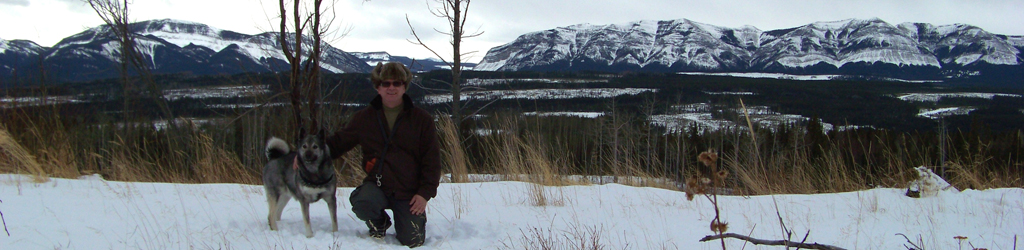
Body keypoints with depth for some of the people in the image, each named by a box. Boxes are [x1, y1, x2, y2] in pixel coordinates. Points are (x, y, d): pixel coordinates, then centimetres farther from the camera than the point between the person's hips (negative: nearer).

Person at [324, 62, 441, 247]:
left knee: (412, 242, -12)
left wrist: (425, 193, -7)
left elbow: (432, 161, 1)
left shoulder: (422, 120, 1)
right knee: (362, 203, -32)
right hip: (377, 185, 1)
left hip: (410, 193, -1)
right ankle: (379, 225, 5)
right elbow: (339, 142, 15)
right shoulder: (364, 118, 5)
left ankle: (416, 219, 27)